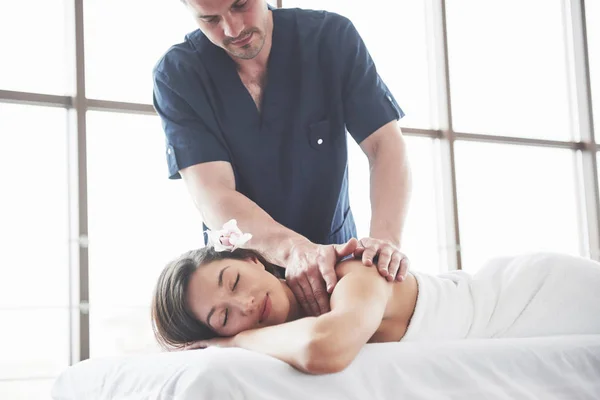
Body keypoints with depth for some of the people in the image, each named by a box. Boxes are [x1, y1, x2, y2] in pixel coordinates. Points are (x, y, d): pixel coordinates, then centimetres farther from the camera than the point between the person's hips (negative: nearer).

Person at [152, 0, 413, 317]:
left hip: (335, 261, 1)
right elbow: (212, 195, -22)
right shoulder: (177, 74, -13)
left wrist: (386, 237, -33)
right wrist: (294, 250, -40)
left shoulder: (331, 37, -9)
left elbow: (386, 144, -13)